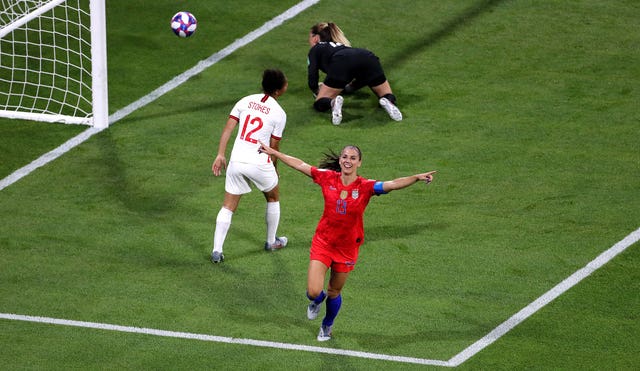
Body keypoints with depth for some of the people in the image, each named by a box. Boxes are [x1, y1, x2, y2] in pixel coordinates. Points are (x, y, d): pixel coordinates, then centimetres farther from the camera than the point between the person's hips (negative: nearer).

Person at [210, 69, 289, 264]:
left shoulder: (245, 101, 3)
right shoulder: (279, 114, -7)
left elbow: (227, 129, -1)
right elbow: (274, 146, -2)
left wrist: (220, 155, 3)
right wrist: (273, 167, 14)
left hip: (236, 160, 3)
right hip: (260, 163, -3)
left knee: (228, 207, 9)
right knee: (273, 198, 26)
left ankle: (217, 250, 1)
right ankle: (271, 241, 39)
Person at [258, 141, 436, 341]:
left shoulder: (365, 186, -14)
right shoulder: (328, 178, -8)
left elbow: (393, 184, -27)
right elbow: (300, 165, 3)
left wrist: (417, 177, -43)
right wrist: (273, 152, 9)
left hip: (347, 247, 0)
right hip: (323, 242, 0)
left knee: (334, 292, 15)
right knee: (313, 292, -8)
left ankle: (327, 326, 45)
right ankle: (317, 301, 32)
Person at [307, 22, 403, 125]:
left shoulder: (315, 50, 30)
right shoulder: (342, 45, 44)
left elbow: (313, 79, 14)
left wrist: (317, 92, 32)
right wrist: (349, 87, 49)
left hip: (341, 64, -4)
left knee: (320, 104, 7)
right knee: (387, 96, 19)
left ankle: (333, 102, -26)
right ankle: (388, 102, -16)